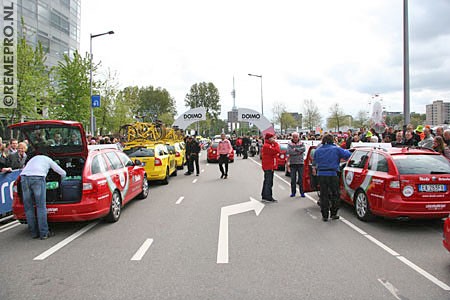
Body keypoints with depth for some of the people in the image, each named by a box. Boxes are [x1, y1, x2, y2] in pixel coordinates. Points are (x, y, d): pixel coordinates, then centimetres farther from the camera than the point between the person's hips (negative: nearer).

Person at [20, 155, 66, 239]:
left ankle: (34, 233, 14)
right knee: (41, 206, 0)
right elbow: (63, 173, 30)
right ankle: (44, 233, 2)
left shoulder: (33, 159, 38)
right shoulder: (48, 160, 27)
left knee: (28, 208, 10)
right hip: (38, 178, -4)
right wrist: (62, 177, 53)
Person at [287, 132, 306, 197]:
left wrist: (295, 149, -14)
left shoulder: (301, 143, 7)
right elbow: (289, 151, -13)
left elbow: (303, 149, -13)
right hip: (292, 163, 0)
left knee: (301, 178, 1)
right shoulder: (289, 144, 4)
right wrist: (299, 151, -11)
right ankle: (293, 192, 12)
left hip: (300, 163, 0)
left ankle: (302, 192, 7)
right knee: (293, 178, 3)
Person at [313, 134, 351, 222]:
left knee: (323, 195, 8)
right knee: (334, 195, 11)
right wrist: (344, 150, 21)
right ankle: (333, 214, 14)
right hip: (332, 174, -3)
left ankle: (324, 215, 10)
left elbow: (315, 161, 18)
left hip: (321, 175, 3)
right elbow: (348, 155, 0)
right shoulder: (336, 149, -3)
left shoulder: (318, 150, 8)